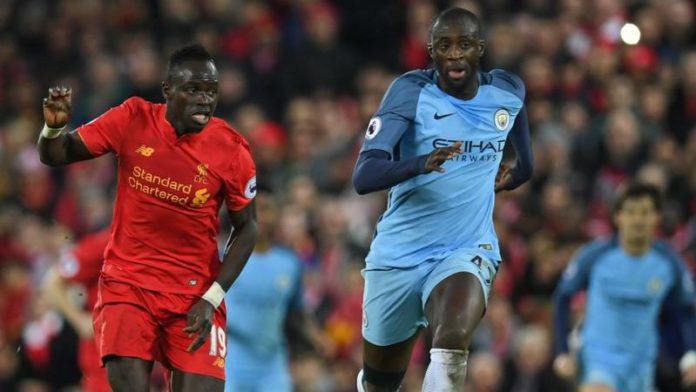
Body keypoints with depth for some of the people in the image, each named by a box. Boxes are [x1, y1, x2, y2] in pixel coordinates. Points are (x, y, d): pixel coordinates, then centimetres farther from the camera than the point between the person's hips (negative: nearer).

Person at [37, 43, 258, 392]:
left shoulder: (232, 150, -9)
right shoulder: (133, 120, -7)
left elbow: (247, 227, 0)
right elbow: (56, 155, 2)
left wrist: (211, 299, -9)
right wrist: (54, 127, -22)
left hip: (195, 291, 0)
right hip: (127, 282, 0)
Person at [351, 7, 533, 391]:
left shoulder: (508, 92, 1)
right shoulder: (411, 92, -10)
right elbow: (362, 177, -24)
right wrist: (421, 164, -38)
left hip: (466, 251, 0)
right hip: (398, 254, 0)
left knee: (452, 341, -32)